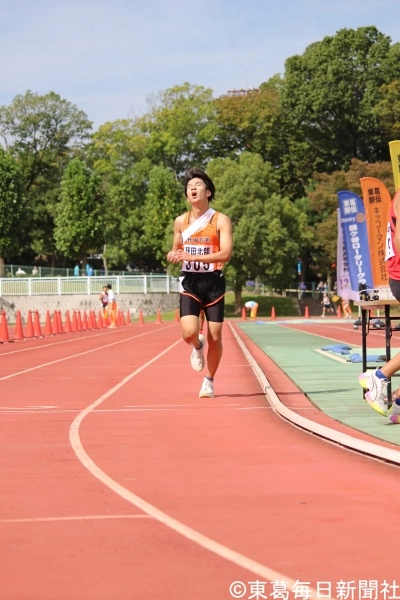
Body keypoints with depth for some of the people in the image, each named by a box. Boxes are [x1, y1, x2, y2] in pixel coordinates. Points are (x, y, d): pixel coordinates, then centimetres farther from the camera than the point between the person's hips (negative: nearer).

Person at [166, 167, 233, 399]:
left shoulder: (221, 221, -4)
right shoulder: (181, 221, 8)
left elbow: (226, 254, -15)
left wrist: (193, 256, -23)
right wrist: (173, 255, -4)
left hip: (213, 282, -2)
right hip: (190, 282, 2)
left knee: (215, 337, 1)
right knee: (189, 333, -16)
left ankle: (209, 381, 22)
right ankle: (198, 347, 21)